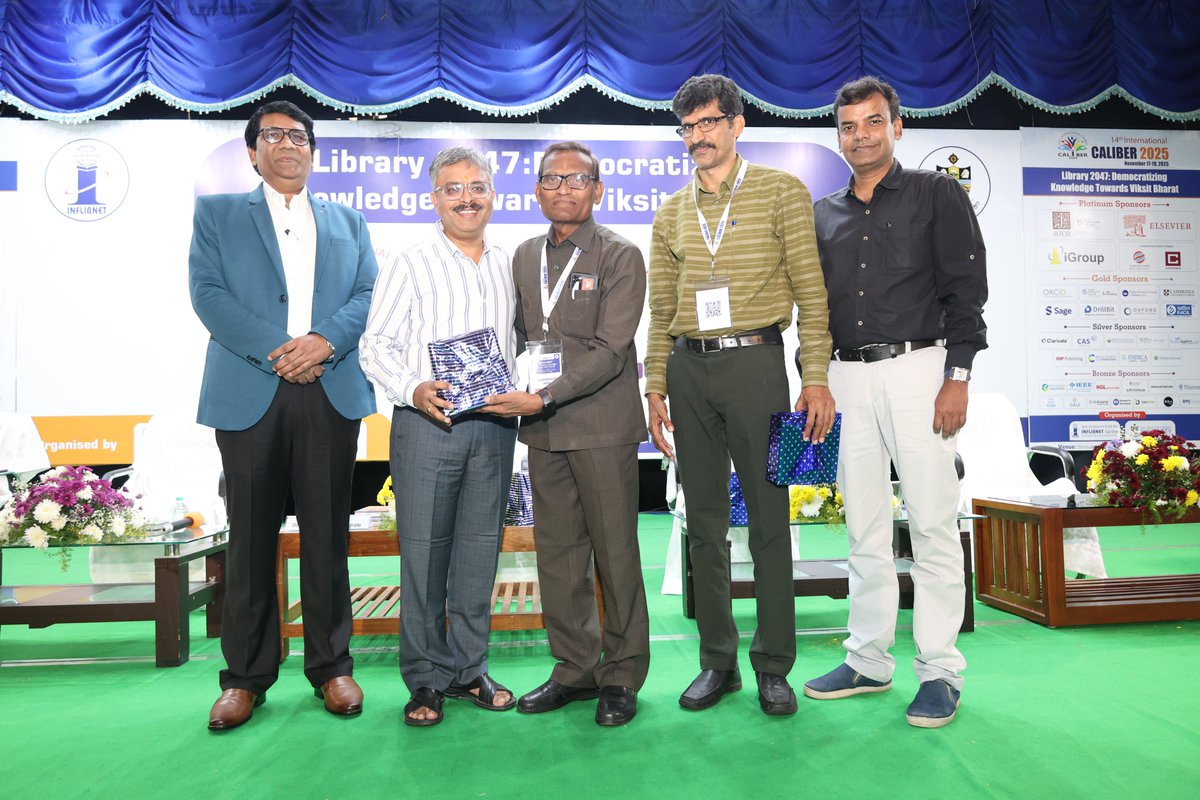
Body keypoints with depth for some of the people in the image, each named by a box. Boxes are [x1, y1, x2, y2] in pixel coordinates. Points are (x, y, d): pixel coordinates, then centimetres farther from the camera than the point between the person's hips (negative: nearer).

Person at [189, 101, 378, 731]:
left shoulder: (348, 222, 20)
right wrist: (277, 350, -13)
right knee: (251, 537, 3)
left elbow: (369, 294, 6)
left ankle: (330, 665, 16)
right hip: (249, 394, -1)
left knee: (327, 534, 4)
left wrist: (324, 341, -12)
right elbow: (207, 292, 0)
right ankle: (245, 676, 16)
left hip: (332, 393, 1)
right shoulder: (216, 213, 14)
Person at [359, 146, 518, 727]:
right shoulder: (409, 265, 3)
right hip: (426, 423, -3)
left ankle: (469, 668, 23)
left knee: (480, 548, 9)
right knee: (423, 548, 0)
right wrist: (412, 389, -17)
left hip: (493, 424, 4)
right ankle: (426, 678, 15)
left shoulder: (508, 268, 14)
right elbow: (376, 344, -1)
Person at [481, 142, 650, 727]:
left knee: (615, 551, 2)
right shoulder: (525, 256, 15)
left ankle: (622, 675, 18)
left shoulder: (621, 256, -4)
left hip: (602, 425, -5)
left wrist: (545, 397, -21)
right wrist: (510, 389, 4)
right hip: (543, 427, 6)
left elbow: (611, 349, -13)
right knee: (556, 551, 11)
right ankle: (575, 668, 25)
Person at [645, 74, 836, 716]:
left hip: (755, 362, -4)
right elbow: (661, 312, 15)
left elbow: (811, 291, -1)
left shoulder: (781, 191, 4)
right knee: (704, 521, 7)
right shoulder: (670, 213, 16)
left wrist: (816, 378, -9)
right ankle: (716, 661, 19)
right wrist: (655, 387, 8)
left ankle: (773, 666, 12)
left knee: (768, 519, -1)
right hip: (688, 370, 4)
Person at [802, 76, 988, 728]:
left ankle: (940, 671, 8)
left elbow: (966, 289, -1)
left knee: (932, 524, -3)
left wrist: (957, 375, -11)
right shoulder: (824, 215, 17)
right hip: (846, 377, 4)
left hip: (916, 368, -4)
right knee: (864, 528, 8)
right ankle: (869, 660, 18)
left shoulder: (936, 194, 6)